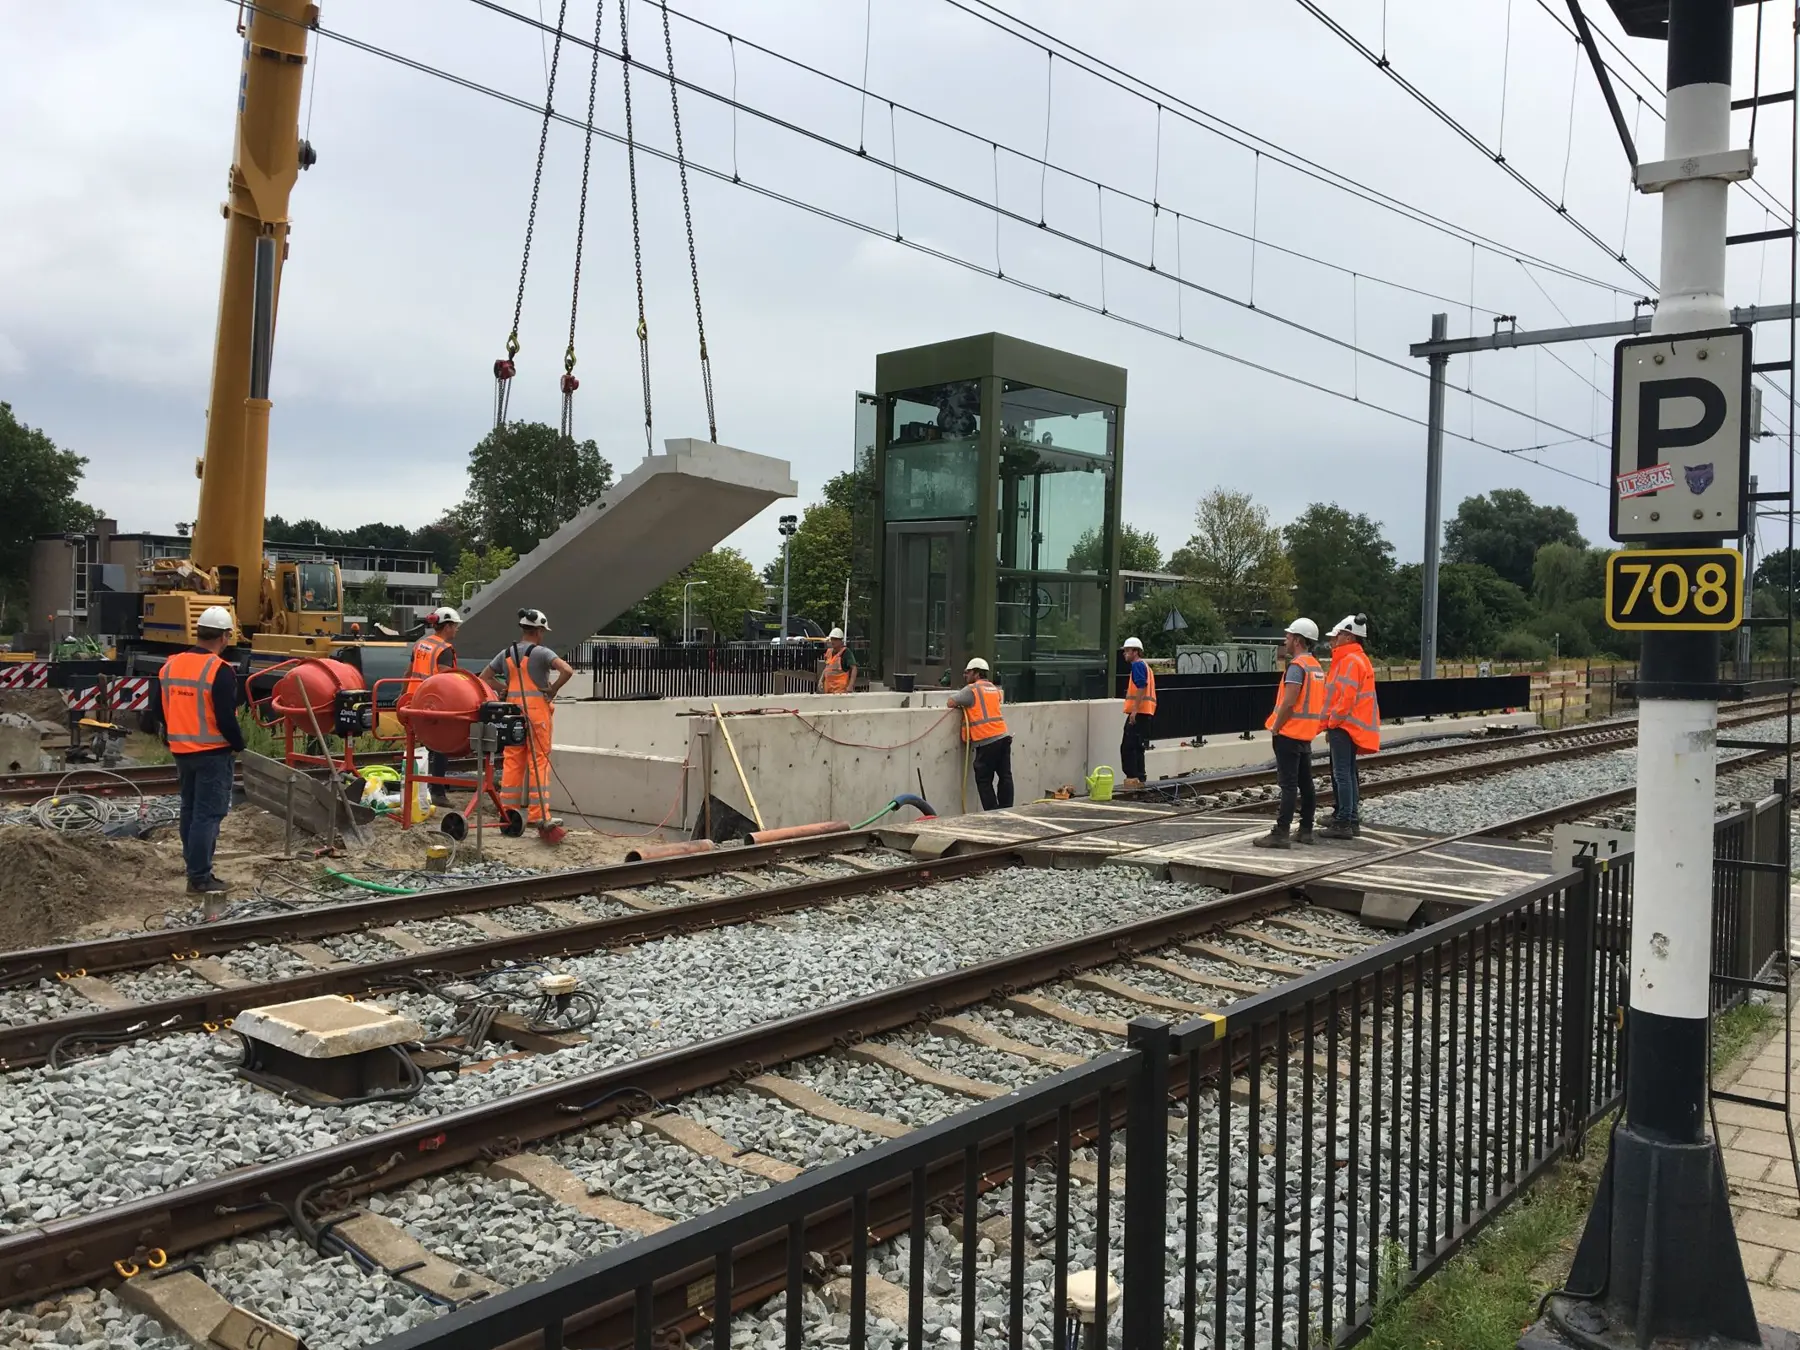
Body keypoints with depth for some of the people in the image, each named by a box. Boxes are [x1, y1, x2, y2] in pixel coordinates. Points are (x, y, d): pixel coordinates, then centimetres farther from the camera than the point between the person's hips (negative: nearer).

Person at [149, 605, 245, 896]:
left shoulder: (170, 665, 5)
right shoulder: (220, 670, -18)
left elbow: (158, 711, 13)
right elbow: (226, 718, -20)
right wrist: (238, 745, -4)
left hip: (181, 751, 8)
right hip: (213, 753, -7)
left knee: (190, 809, 19)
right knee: (208, 814, -3)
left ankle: (195, 865, 29)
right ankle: (199, 878, -2)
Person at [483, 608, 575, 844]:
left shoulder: (506, 654, 10)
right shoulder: (541, 653, -7)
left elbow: (484, 677, 18)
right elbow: (567, 671, -20)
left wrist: (505, 689, 11)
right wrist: (552, 691, -7)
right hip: (536, 711, -5)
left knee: (512, 761, 10)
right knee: (538, 762, -2)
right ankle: (538, 816, -3)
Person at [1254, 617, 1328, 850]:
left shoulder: (1297, 666, -16)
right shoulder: (1316, 667, 13)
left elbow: (1289, 702, -22)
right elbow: (1316, 702, 17)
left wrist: (1275, 728, -13)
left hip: (1289, 733, -9)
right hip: (1306, 734, 9)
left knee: (1288, 785, -10)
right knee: (1305, 783, 12)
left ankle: (1280, 833, -10)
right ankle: (1306, 830, 17)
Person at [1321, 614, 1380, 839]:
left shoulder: (1350, 661, -16)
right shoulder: (1358, 659, 17)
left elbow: (1347, 697, -22)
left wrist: (1332, 722, -14)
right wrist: (1332, 723, 18)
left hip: (1343, 727, -11)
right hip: (1349, 726, 11)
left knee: (1342, 774, -8)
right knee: (1347, 774, 14)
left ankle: (1343, 823, -7)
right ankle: (1350, 821, 19)